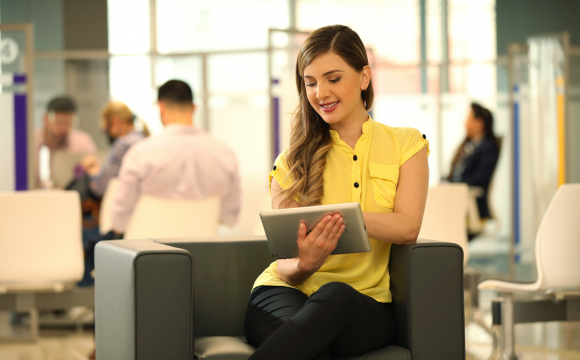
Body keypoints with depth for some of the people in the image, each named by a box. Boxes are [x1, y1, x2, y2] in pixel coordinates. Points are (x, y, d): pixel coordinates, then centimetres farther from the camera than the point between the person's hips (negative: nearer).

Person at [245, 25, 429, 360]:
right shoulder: (292, 164, 10)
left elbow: (408, 228, -6)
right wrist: (304, 265, -24)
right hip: (286, 294, -1)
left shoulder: (405, 145, 10)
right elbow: (285, 266, 3)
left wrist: (342, 215, -24)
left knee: (335, 295, -38)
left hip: (364, 304, 1)